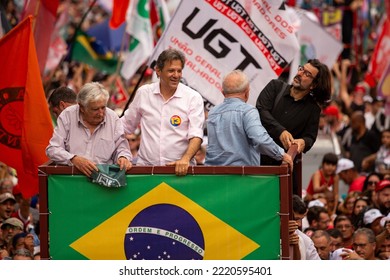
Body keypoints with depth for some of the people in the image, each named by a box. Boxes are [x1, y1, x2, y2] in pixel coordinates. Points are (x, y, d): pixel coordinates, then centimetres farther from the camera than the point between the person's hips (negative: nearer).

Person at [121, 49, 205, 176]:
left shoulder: (193, 98, 1)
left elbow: (196, 135, -6)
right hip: (146, 165, 1)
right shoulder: (143, 93, 9)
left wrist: (185, 158, -22)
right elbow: (126, 125, 21)